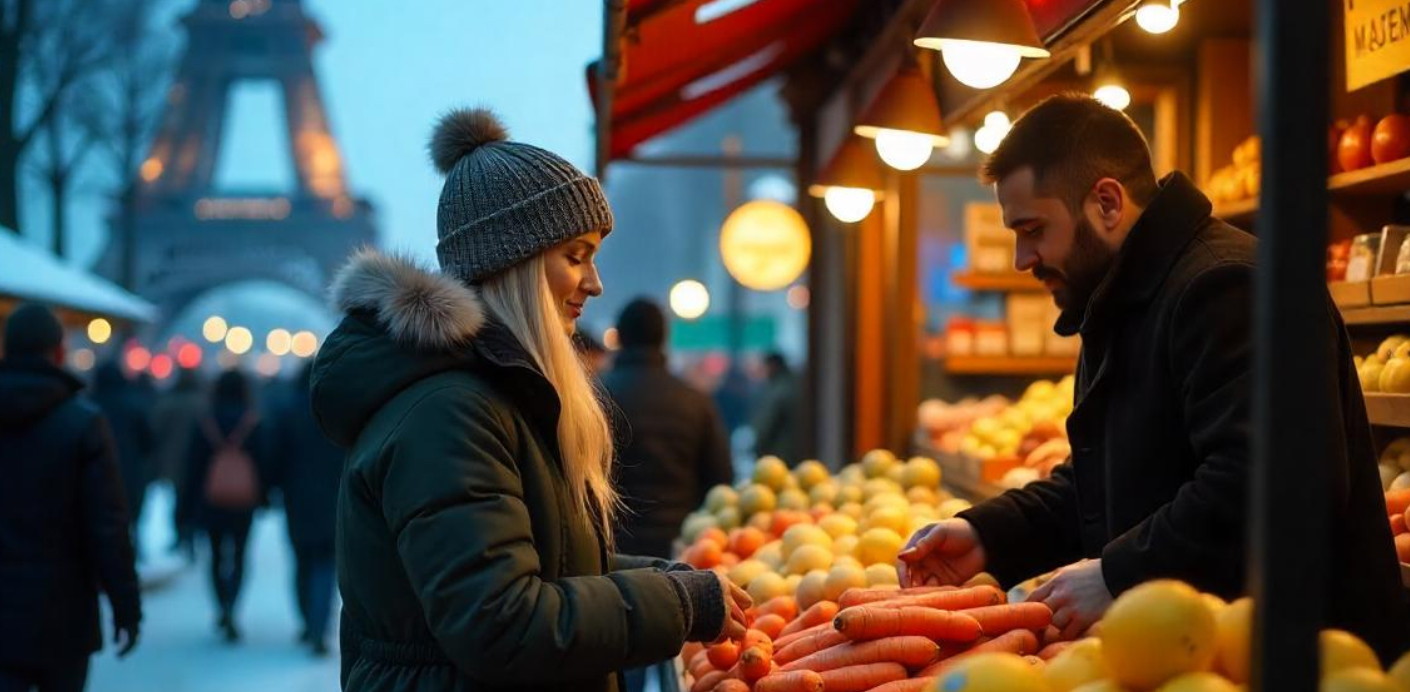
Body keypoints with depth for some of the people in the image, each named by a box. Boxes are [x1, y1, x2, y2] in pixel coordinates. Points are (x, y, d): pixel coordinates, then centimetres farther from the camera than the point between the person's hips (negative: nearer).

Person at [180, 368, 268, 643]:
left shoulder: (204, 423, -3)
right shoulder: (254, 423, -6)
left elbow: (193, 465, -1)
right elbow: (264, 461, -5)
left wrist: (189, 505, 4)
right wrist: (264, 497, 5)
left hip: (211, 500, 1)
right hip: (244, 500, -1)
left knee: (217, 554, 15)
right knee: (238, 555, 4)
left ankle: (223, 610, 12)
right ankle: (230, 610, -15)